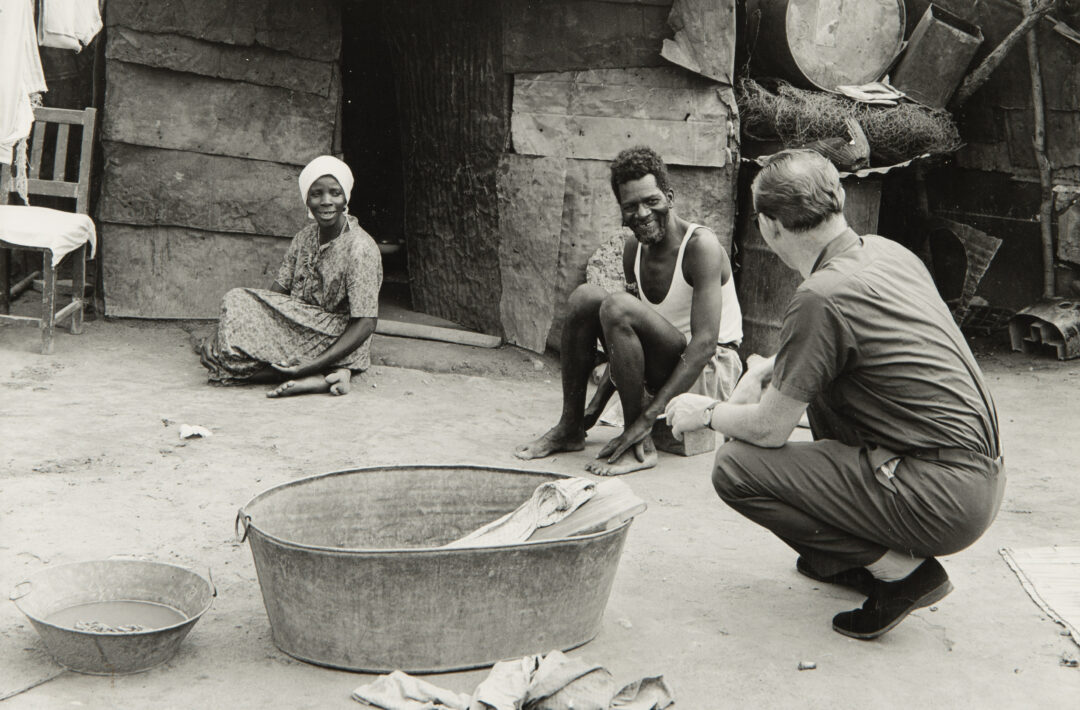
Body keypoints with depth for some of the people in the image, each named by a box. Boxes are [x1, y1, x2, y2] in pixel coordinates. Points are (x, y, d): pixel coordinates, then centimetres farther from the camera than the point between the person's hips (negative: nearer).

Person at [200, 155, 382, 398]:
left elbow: (365, 325, -20)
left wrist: (313, 365, -30)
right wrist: (220, 333, -11)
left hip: (340, 345, -8)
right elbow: (277, 293, 4)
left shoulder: (360, 248, -15)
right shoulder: (304, 237, 6)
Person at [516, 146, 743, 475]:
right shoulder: (634, 248, 4)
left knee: (617, 306, -28)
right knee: (585, 296, -9)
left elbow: (705, 343, -26)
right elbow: (628, 342, 15)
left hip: (711, 372, -7)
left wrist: (646, 417, -30)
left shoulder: (701, 245, -19)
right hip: (664, 370, 7)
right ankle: (570, 428, -2)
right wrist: (599, 401, 5)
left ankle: (640, 446, -21)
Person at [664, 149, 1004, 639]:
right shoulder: (888, 251, 7)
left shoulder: (822, 298, -18)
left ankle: (899, 568, -4)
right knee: (819, 381, 26)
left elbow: (770, 428, -10)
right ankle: (847, 555, 25)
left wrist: (708, 413, 8)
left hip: (942, 503, -9)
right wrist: (773, 369, 21)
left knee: (735, 468, -6)